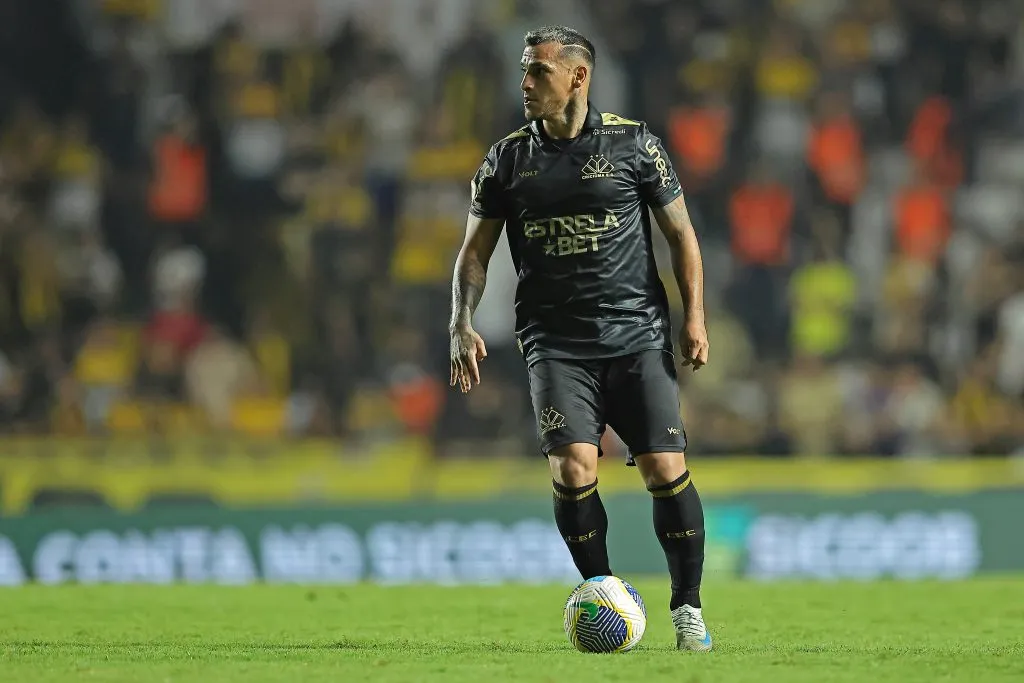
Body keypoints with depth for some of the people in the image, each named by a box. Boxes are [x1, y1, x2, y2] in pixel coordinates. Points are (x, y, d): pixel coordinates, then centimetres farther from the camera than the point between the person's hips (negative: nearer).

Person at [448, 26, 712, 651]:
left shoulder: (633, 143, 2)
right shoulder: (508, 159, 7)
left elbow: (680, 231, 7)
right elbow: (476, 250, 11)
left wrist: (694, 316, -1)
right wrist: (464, 325, -3)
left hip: (638, 336, -1)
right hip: (556, 345, 1)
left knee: (667, 470, -9)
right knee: (574, 470, -17)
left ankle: (688, 608, 7)